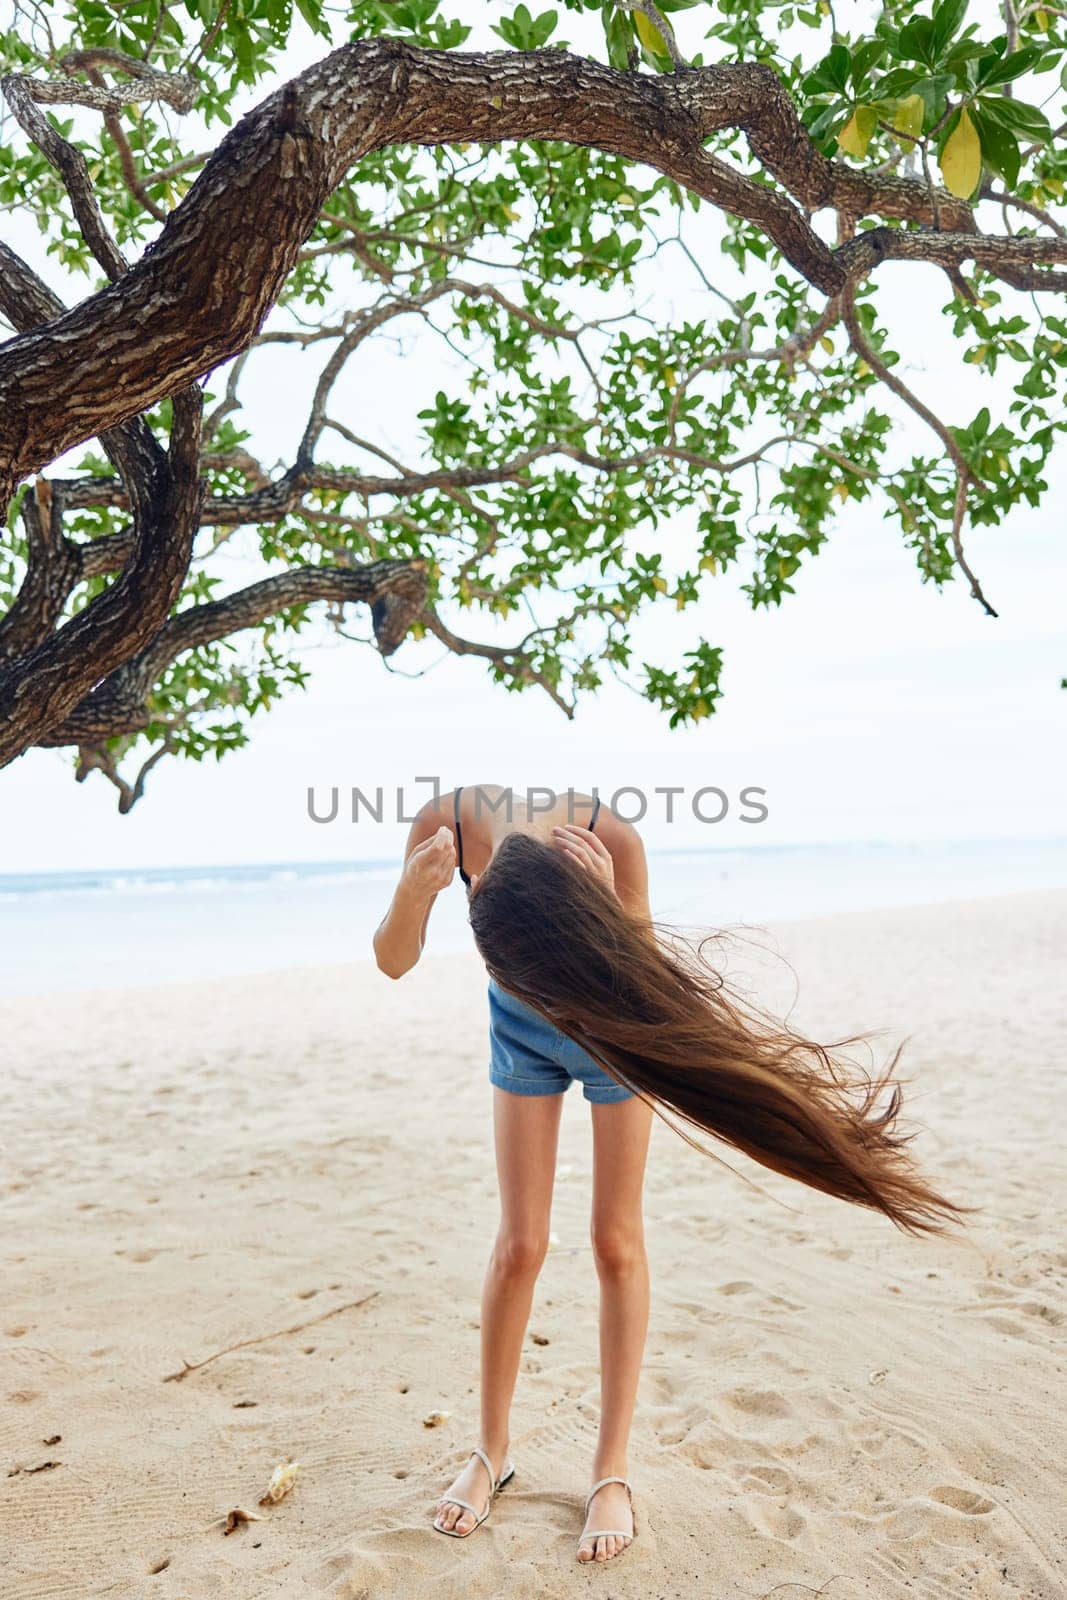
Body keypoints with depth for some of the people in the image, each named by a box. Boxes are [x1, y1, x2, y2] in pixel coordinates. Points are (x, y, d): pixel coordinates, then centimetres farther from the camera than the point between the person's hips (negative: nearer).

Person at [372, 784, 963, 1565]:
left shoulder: (611, 838, -36)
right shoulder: (446, 822, -32)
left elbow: (643, 975, -24)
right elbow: (394, 962, -20)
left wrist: (609, 903, -43)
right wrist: (411, 893, -41)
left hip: (614, 1025, -1)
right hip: (521, 1030, 2)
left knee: (617, 1242, 3)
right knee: (519, 1243, 2)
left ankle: (613, 1471, 20)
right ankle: (492, 1452, 24)